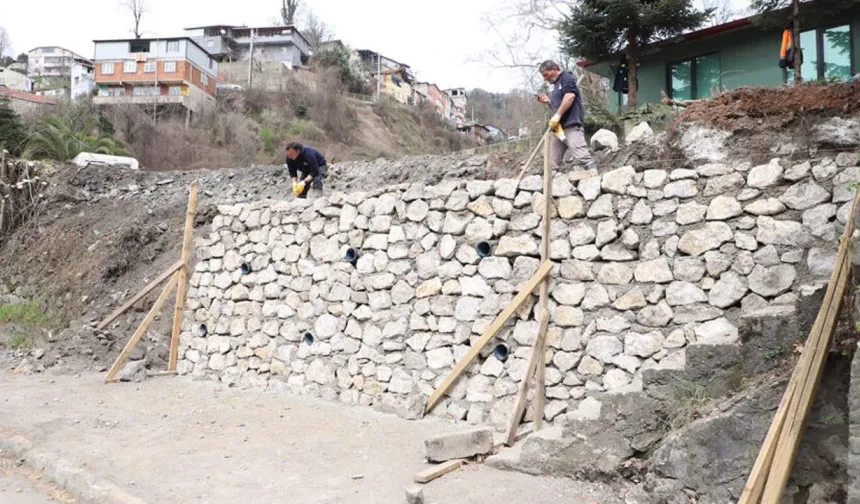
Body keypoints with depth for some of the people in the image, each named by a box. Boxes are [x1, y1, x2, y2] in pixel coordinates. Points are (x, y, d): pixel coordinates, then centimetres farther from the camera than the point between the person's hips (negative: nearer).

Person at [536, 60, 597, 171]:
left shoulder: (566, 77, -1)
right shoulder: (557, 85, 25)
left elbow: (570, 96, -18)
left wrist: (557, 116, -21)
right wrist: (548, 101, 15)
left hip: (571, 125, -10)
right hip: (559, 127, 10)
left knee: (582, 156, -21)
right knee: (553, 161, 8)